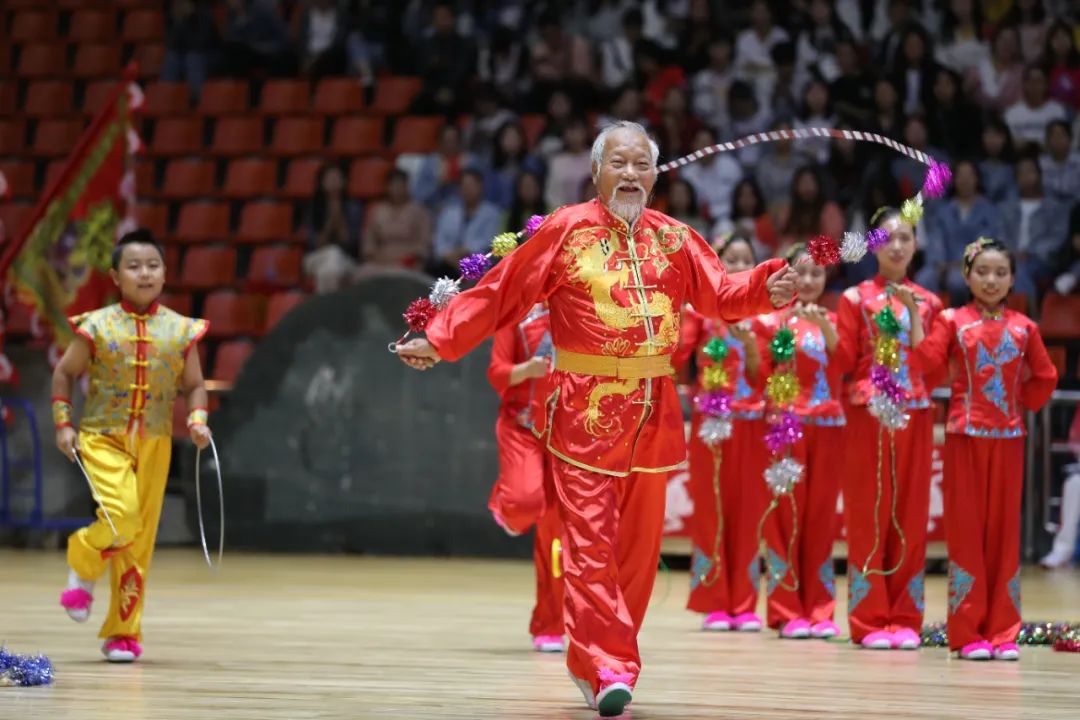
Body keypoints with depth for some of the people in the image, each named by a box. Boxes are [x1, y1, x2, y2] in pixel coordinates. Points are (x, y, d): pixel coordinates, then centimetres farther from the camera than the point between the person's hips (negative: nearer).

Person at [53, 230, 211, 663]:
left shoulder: (180, 331, 2)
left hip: (154, 445, 3)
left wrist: (197, 420, -8)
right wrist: (63, 423, -2)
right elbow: (64, 373, 7)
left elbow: (194, 385, 11)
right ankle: (83, 568, 7)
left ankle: (123, 632, 17)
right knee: (122, 516, -25)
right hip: (103, 437, -3)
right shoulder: (98, 327, -4)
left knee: (141, 540, 5)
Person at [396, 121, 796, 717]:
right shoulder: (566, 230, -1)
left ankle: (592, 663, 18)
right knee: (591, 540, -11)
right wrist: (439, 341, -2)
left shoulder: (673, 238, 10)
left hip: (653, 413, 4)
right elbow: (499, 294, 1)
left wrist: (768, 288, -13)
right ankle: (608, 669, -14)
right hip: (585, 410, -4)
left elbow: (720, 293, 6)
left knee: (637, 545, 8)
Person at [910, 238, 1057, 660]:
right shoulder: (953, 321, 2)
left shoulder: (1023, 328, 7)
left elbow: (1045, 377, 15)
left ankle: (1002, 631, 8)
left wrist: (1025, 403, 5)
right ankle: (967, 632, 2)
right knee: (965, 529, -1)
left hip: (1008, 437, 2)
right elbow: (925, 359, -12)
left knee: (1004, 528, 4)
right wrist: (915, 313, -17)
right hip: (965, 435, -2)